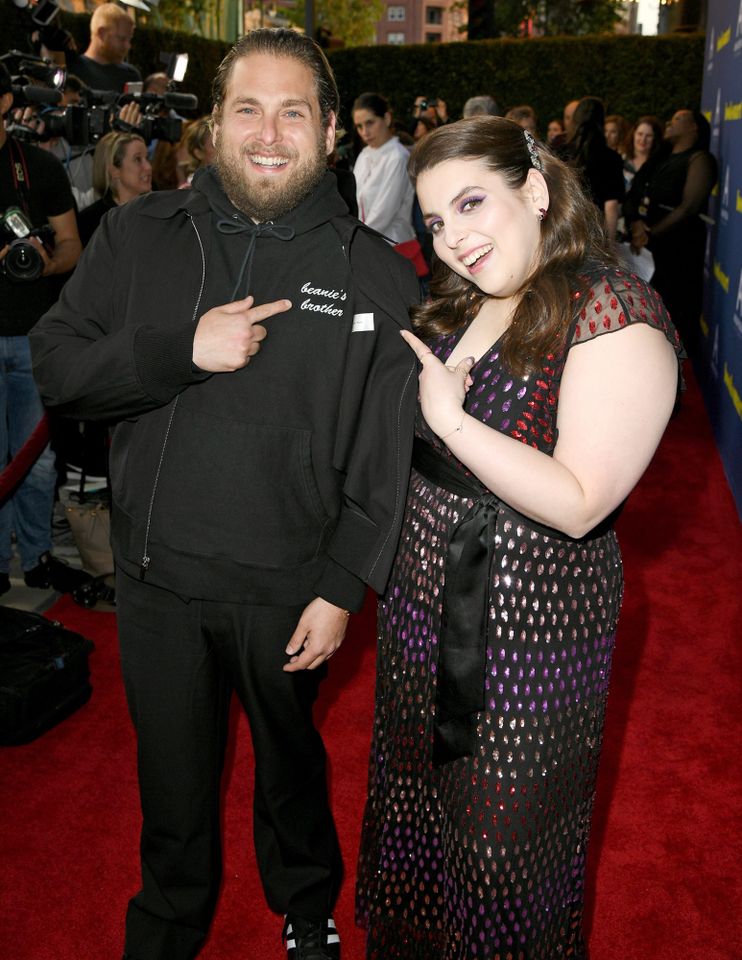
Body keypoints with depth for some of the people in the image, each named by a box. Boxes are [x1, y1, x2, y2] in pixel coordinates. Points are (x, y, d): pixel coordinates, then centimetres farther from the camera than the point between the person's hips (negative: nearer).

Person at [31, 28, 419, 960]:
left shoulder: (377, 275, -8)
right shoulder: (136, 236, -2)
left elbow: (386, 455, -8)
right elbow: (56, 367, -6)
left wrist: (343, 586, -10)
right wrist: (183, 349, -21)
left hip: (288, 586, -1)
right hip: (156, 576, 2)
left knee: (290, 758, 22)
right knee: (172, 769, 21)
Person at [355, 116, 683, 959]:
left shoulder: (616, 316, -20)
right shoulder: (456, 304, 4)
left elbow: (578, 503, -26)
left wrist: (451, 418, -27)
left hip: (525, 623, -8)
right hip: (421, 606, 8)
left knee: (501, 837, 13)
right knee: (417, 799, 27)